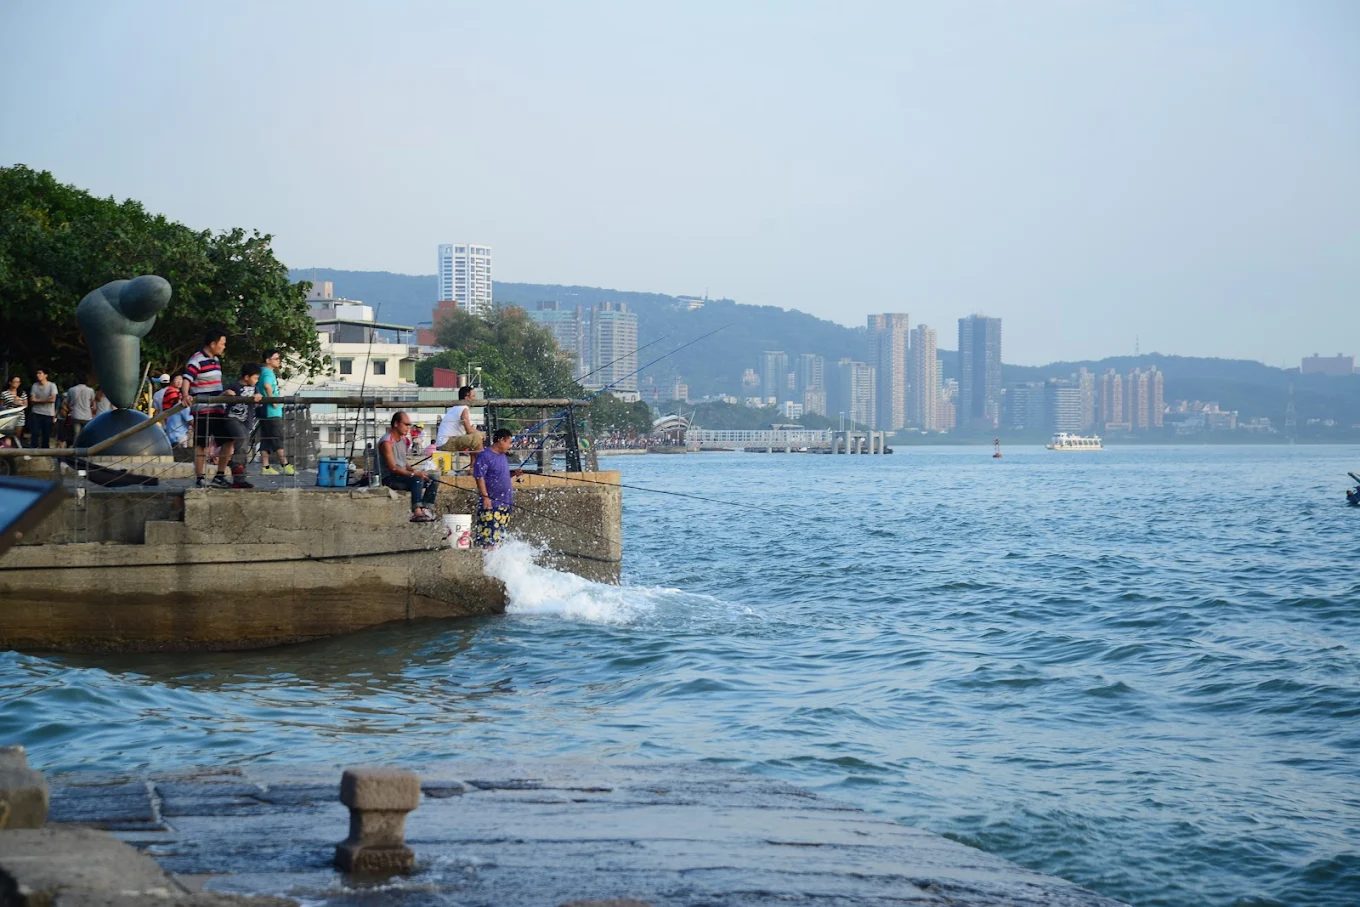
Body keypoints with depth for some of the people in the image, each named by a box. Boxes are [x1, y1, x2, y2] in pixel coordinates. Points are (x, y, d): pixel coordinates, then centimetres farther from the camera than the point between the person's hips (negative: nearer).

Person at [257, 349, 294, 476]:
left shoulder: (263, 372, 18)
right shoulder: (268, 373, -13)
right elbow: (267, 385, -33)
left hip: (265, 413, 10)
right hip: (272, 413, -10)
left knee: (266, 441, 8)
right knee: (278, 440, -7)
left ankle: (265, 467, 7)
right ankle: (285, 466, -5)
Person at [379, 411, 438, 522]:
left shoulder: (403, 440, 14)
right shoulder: (387, 442, -15)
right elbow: (392, 468, -22)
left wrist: (414, 471, 0)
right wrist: (414, 474, -28)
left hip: (402, 475, 9)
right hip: (390, 478, -9)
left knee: (433, 480, -3)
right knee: (417, 479, -33)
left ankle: (426, 510, -13)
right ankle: (416, 513, -39)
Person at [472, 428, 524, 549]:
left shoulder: (503, 456, 15)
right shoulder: (485, 456, -12)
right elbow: (479, 477, -16)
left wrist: (513, 473, 6)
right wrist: (485, 496, -20)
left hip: (504, 503, 9)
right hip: (491, 503, -9)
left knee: (499, 536, 12)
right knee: (488, 534, -12)